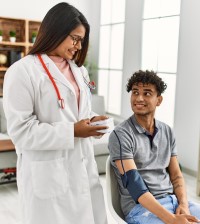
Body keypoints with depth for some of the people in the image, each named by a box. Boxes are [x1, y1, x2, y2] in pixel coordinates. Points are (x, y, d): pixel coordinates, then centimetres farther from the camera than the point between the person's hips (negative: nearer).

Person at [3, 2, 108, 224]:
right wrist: (71, 132, -18)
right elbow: (21, 131, -17)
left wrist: (91, 120, 0)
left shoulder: (77, 70, 13)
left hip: (83, 165, 7)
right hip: (48, 174, -7)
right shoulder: (22, 71, -12)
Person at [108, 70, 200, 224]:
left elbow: (175, 174, 11)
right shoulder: (120, 135, -10)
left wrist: (183, 204, -8)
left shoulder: (167, 132, 8)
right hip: (140, 207, -6)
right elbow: (133, 184, -17)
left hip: (172, 200, 6)